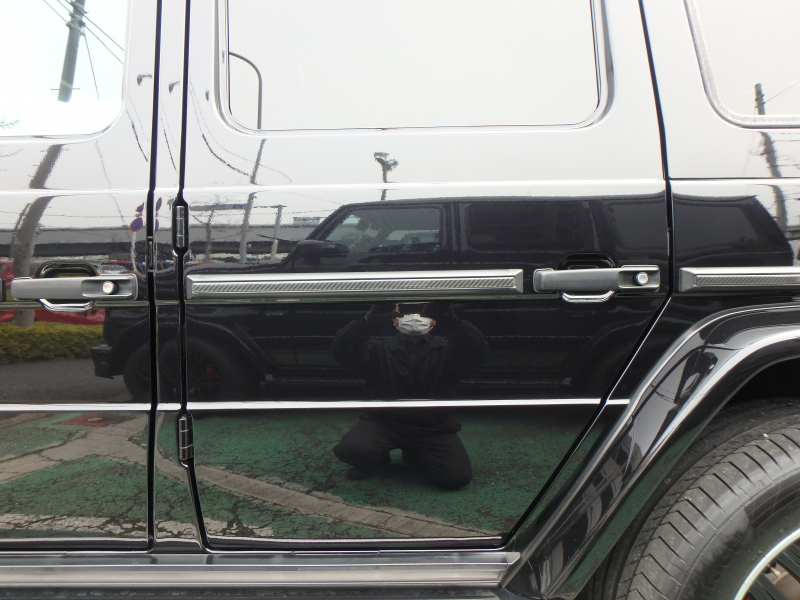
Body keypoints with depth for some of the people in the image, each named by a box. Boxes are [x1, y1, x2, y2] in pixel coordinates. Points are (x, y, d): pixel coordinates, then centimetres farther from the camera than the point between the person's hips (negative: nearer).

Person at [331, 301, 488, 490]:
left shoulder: (446, 349, 4)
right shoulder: (378, 348, 3)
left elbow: (478, 352, -16)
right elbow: (341, 350, -15)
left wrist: (451, 321, -34)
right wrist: (370, 320, -33)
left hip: (433, 427, 1)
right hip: (384, 422, -1)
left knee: (458, 476, -18)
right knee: (349, 450, -28)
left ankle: (415, 455, 16)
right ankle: (378, 459, 11)